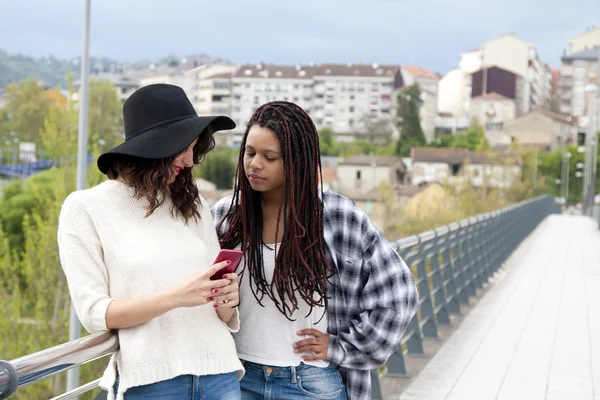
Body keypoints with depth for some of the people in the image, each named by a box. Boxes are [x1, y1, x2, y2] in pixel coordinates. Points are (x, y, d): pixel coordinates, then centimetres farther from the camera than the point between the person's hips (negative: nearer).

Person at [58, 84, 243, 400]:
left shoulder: (193, 205, 12)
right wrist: (175, 297, -19)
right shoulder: (85, 208, -2)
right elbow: (93, 313, -8)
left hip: (219, 374, 4)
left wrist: (227, 302, -9)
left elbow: (223, 315, 14)